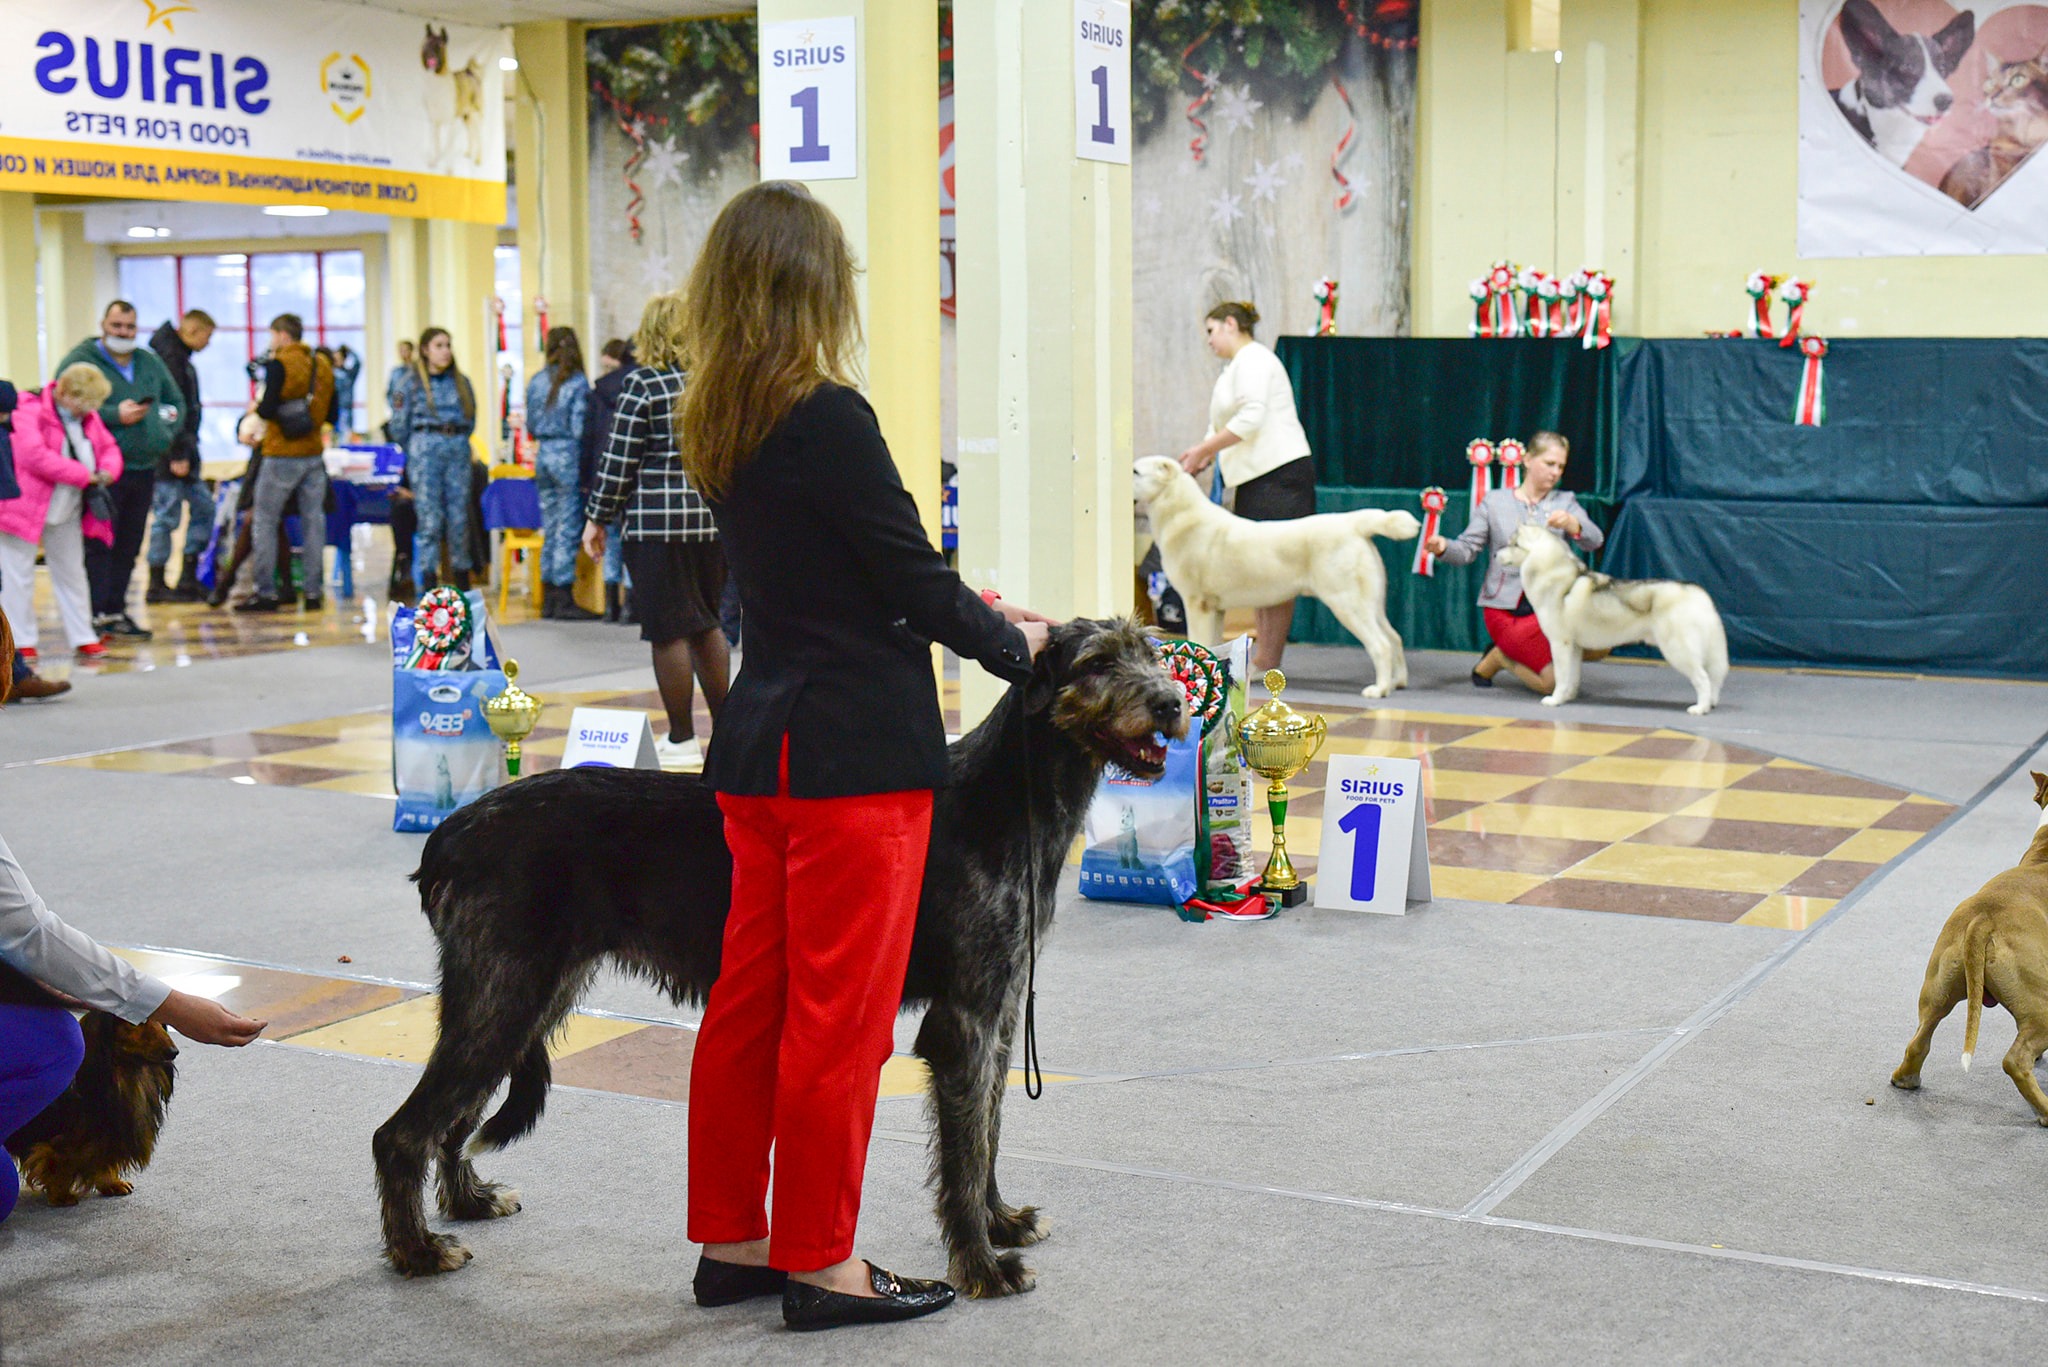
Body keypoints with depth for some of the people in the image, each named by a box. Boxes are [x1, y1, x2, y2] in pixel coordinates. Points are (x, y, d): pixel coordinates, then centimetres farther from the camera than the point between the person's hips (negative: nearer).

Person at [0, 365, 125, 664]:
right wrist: (84, 475, -27)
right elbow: (35, 456, -29)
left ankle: (83, 639, 22)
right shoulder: (30, 413, -18)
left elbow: (109, 447, 14)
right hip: (27, 506, -7)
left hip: (67, 514, 7)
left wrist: (107, 472, -11)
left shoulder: (89, 418, 6)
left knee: (72, 573, 14)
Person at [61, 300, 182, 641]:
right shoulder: (79, 361, -2)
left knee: (129, 546, 9)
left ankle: (116, 610, 17)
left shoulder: (149, 362, 18)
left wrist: (167, 429, 6)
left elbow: (177, 402, 25)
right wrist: (115, 416, -17)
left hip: (143, 470, 6)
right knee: (100, 545, -8)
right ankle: (100, 613, -7)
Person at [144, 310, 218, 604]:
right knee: (166, 516, -4)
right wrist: (177, 456, -21)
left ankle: (189, 579, 15)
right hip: (172, 456, -10)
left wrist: (188, 453, 16)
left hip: (183, 454, 10)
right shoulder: (170, 359, -14)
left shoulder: (182, 359, 17)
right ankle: (157, 586, 2)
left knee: (203, 508, 11)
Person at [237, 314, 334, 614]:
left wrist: (256, 408, 4)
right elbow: (330, 412, 13)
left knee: (264, 521, 3)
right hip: (314, 454, 6)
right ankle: (313, 591, 7)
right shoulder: (323, 365, 9)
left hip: (281, 457, -6)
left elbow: (268, 410, -16)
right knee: (313, 520, 8)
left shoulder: (278, 364, -11)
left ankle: (265, 592, 1)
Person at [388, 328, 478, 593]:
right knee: (430, 519, -6)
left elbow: (470, 421, 18)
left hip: (458, 451, 3)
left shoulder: (461, 382, 11)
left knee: (459, 517, 4)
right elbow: (398, 427, 3)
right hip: (425, 451, -3)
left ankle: (462, 580, 13)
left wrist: (457, 442, 12)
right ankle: (429, 583, -3)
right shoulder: (412, 383, 1)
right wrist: (417, 449, 10)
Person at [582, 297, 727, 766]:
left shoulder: (642, 384, -8)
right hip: (713, 518, 6)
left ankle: (681, 739, 6)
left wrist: (598, 518, 1)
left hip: (657, 520, -5)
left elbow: (619, 459, -8)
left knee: (669, 630, 1)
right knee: (707, 625, 17)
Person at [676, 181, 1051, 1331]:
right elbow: (913, 579, -13)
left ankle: (732, 1242, 26)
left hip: (760, 746, 9)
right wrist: (1013, 643, 5)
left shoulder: (723, 424, 9)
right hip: (856, 752, -9)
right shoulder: (829, 418, -17)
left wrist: (977, 609, 18)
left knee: (750, 1001, 15)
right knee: (839, 1016, 1)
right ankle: (822, 1264, 11)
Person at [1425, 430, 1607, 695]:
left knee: (1600, 646, -22)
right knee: (1555, 681, -20)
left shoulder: (1564, 502, 11)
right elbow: (1467, 549, 1)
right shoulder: (1495, 502, 6)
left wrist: (1571, 524, -27)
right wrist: (1443, 548, -22)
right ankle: (1498, 657, 8)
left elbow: (1594, 541, -5)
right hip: (1506, 610, -4)